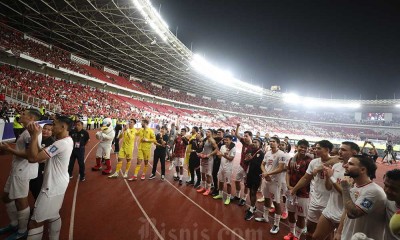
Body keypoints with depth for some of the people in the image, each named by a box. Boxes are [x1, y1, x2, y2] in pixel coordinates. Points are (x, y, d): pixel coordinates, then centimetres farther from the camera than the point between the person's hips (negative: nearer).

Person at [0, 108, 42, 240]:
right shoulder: (29, 131, 15)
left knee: (20, 200, 3)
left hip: (22, 171, -11)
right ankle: (14, 224, 40)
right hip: (18, 170, 11)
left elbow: (30, 155, -26)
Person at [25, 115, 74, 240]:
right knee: (53, 215, 23)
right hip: (58, 184, 10)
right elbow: (41, 154, 5)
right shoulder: (67, 140, 4)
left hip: (53, 187, -10)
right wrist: (35, 136, -5)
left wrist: (35, 135, -23)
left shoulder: (61, 143, -27)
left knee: (36, 222, 4)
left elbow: (33, 157, -28)